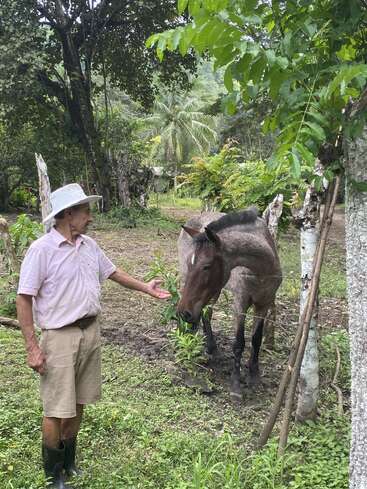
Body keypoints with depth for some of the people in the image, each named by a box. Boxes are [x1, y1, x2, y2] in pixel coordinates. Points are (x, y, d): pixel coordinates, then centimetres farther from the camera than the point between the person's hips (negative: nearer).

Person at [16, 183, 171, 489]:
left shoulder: (89, 245, 5)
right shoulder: (42, 250, -15)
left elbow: (113, 273, 20)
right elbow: (24, 299, -14)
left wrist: (146, 288, 13)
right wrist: (32, 348, -17)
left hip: (91, 332, 6)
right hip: (60, 337, -6)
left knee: (78, 404, 18)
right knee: (57, 410, 4)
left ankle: (69, 463, 37)